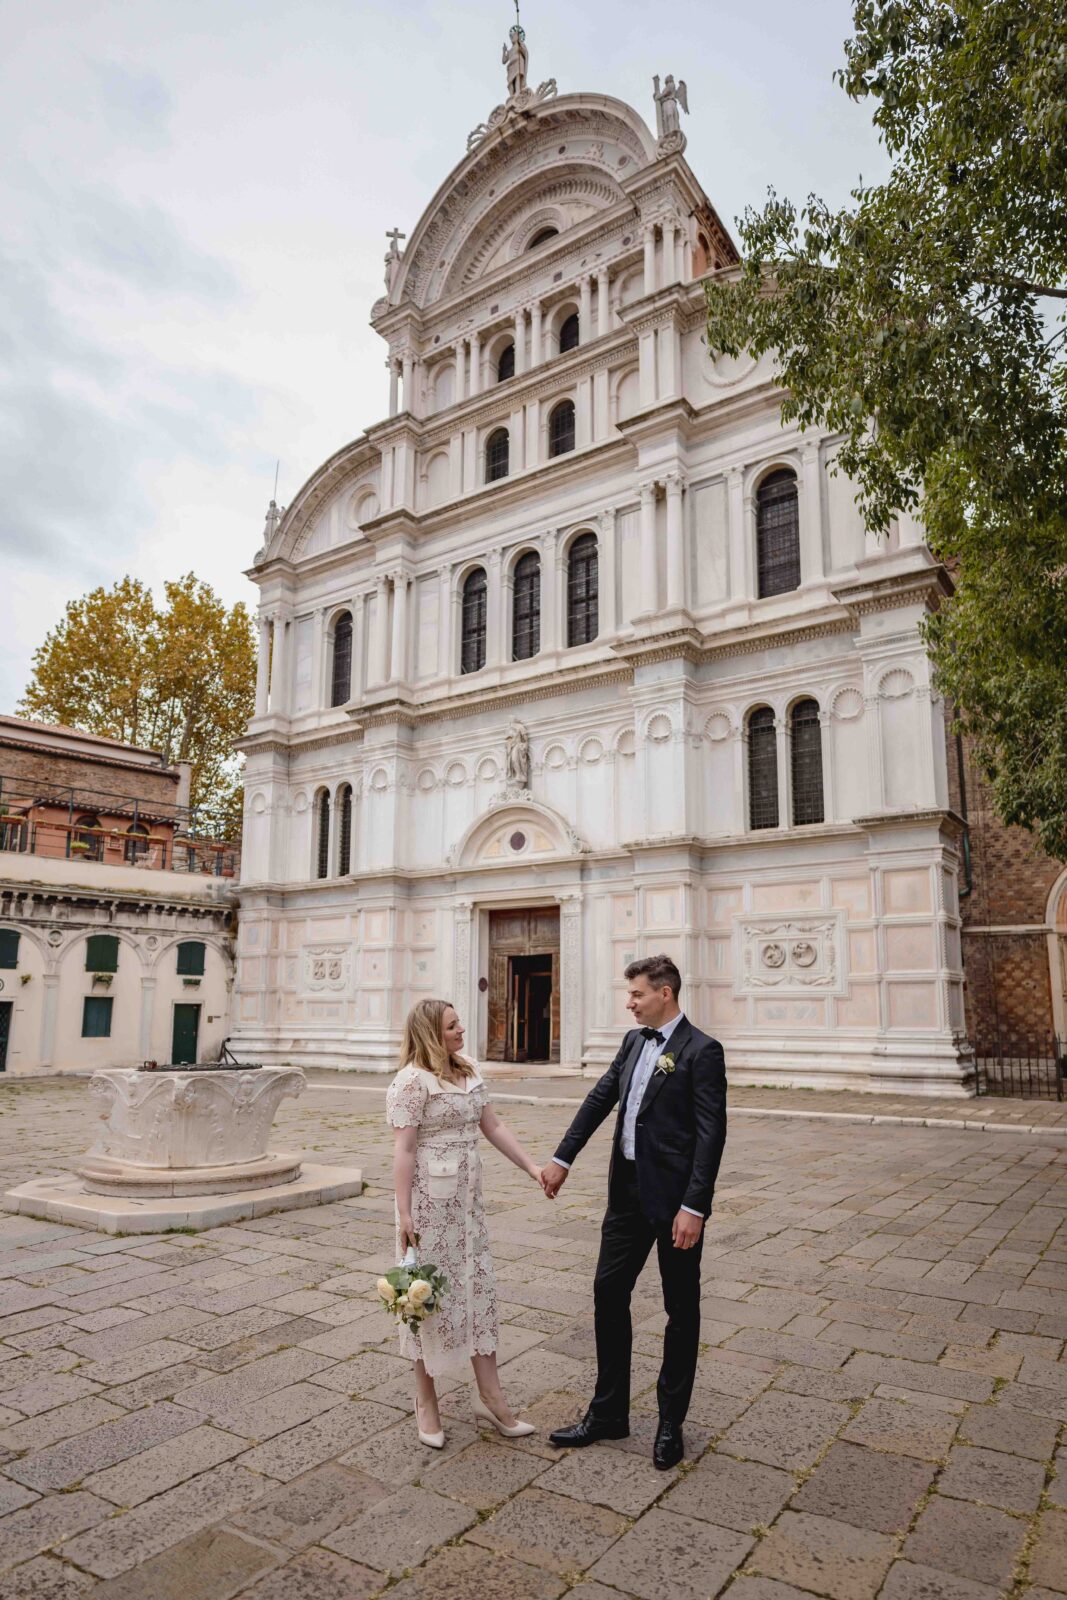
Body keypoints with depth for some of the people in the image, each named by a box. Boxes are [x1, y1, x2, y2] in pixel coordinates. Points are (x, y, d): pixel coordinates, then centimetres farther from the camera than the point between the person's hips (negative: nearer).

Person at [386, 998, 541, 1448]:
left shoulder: (467, 1075, 8)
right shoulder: (411, 1080, -15)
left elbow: (493, 1127, 11)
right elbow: (403, 1150, -16)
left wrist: (532, 1168, 5)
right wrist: (404, 1215, -17)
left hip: (466, 1199, 7)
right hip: (429, 1200, -7)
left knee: (478, 1289, 10)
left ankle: (490, 1397, 21)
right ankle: (426, 1401, 24)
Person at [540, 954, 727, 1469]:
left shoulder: (701, 1051, -15)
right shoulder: (634, 1041, 8)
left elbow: (711, 1134, -17)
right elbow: (600, 1098, 11)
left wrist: (694, 1207, -20)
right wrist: (561, 1159, 8)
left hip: (674, 1199, -7)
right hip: (629, 1192, 7)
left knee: (680, 1310, 10)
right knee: (608, 1292, 13)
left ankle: (671, 1423, 27)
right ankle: (608, 1413, 29)